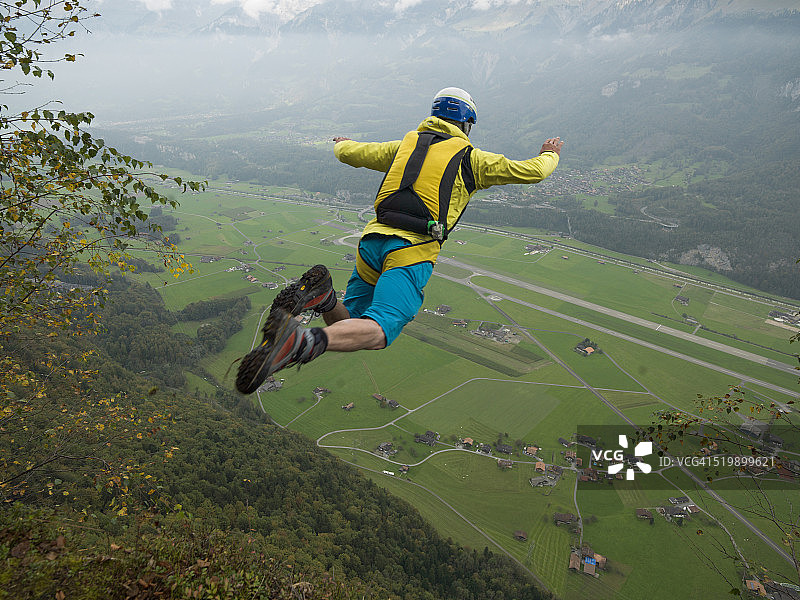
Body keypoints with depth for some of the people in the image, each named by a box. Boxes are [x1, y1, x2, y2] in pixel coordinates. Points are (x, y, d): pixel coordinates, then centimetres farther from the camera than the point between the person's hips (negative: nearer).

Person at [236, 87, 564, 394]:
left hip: (373, 239, 5)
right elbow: (531, 172, 18)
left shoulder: (405, 145, 22)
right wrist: (549, 155, 40)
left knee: (347, 325, 15)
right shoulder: (471, 158, 12)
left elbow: (352, 154, 30)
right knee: (377, 331, -16)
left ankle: (322, 296, -19)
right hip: (412, 250, -5)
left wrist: (342, 144, 55)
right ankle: (304, 342, -44)